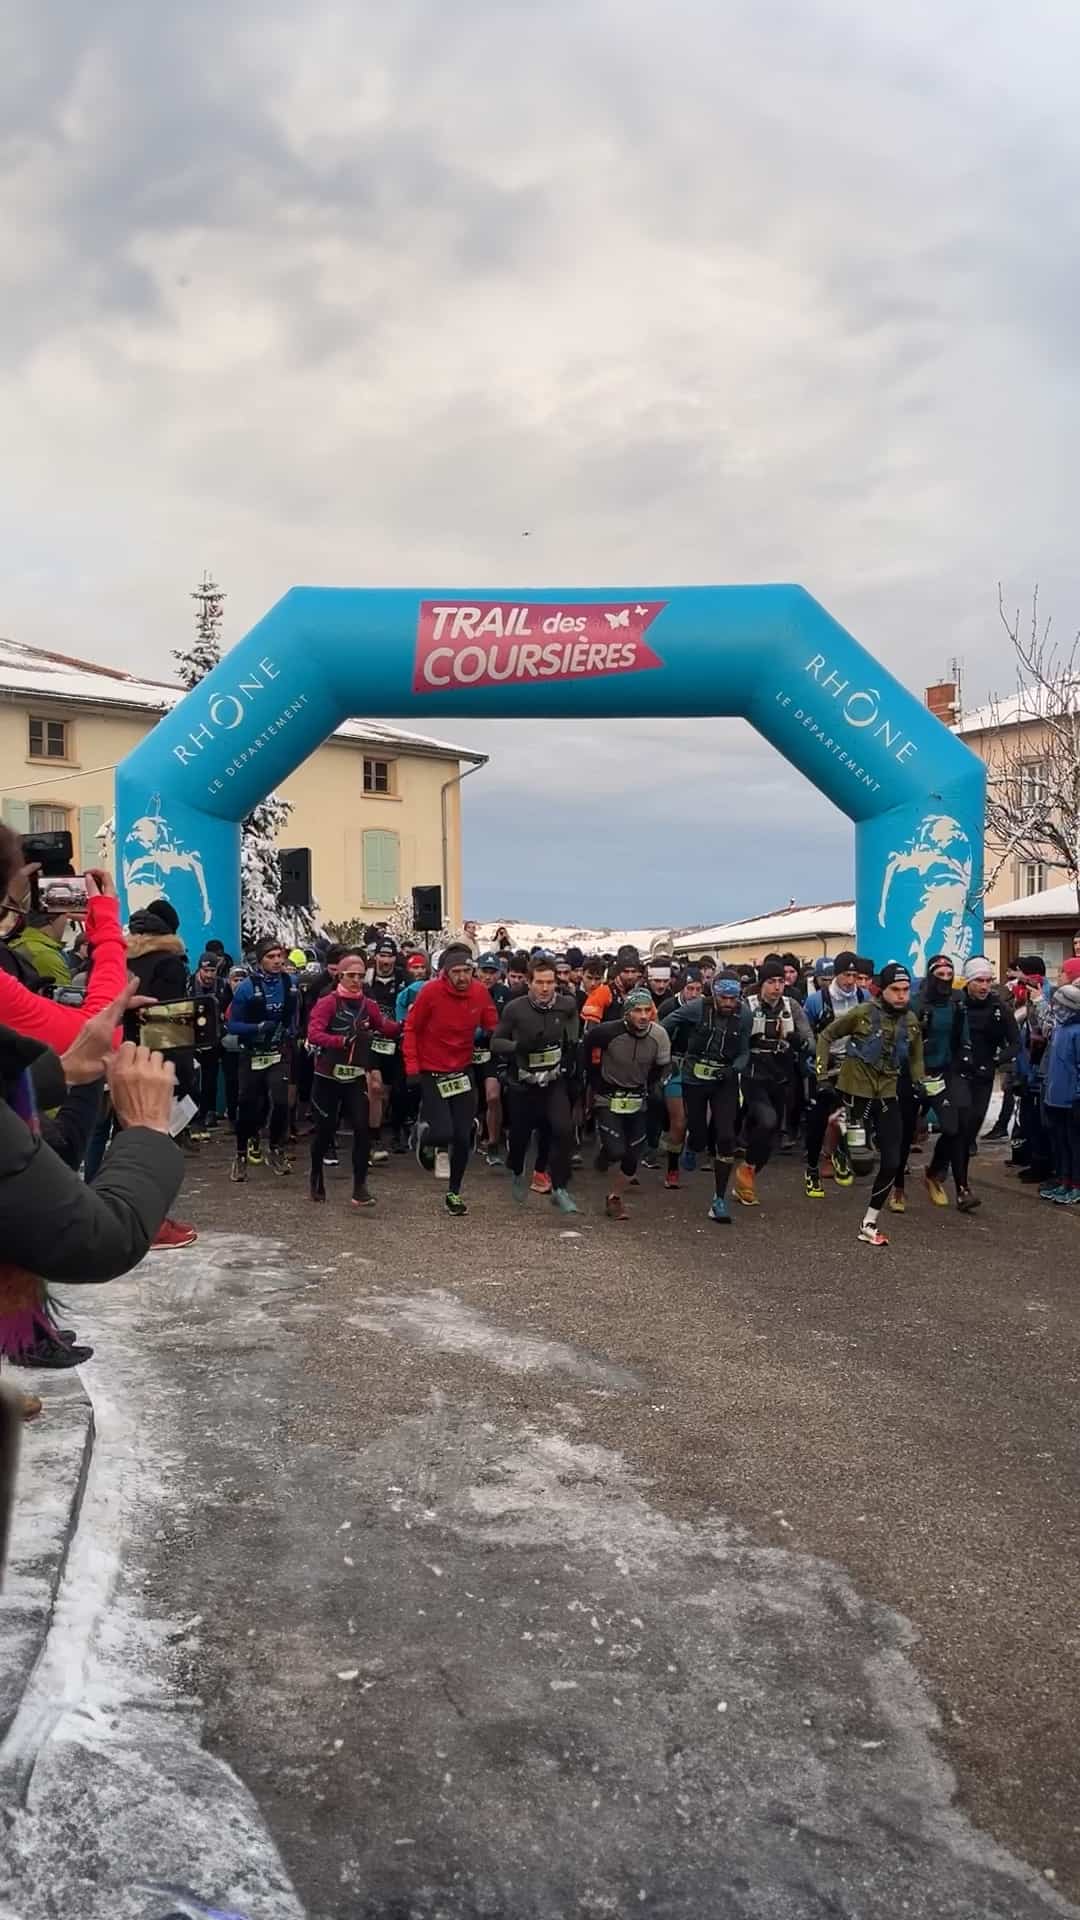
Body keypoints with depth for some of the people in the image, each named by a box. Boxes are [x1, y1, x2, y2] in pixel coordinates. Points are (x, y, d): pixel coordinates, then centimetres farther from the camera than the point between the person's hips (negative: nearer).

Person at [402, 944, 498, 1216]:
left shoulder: (480, 992, -7)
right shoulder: (431, 991, -16)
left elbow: (493, 1028, 6)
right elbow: (411, 1029, -7)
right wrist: (412, 1067, -10)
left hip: (462, 1071, 3)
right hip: (431, 1072, -3)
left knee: (462, 1138, 5)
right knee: (443, 1133, -14)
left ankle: (454, 1193, 23)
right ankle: (424, 1133, 24)